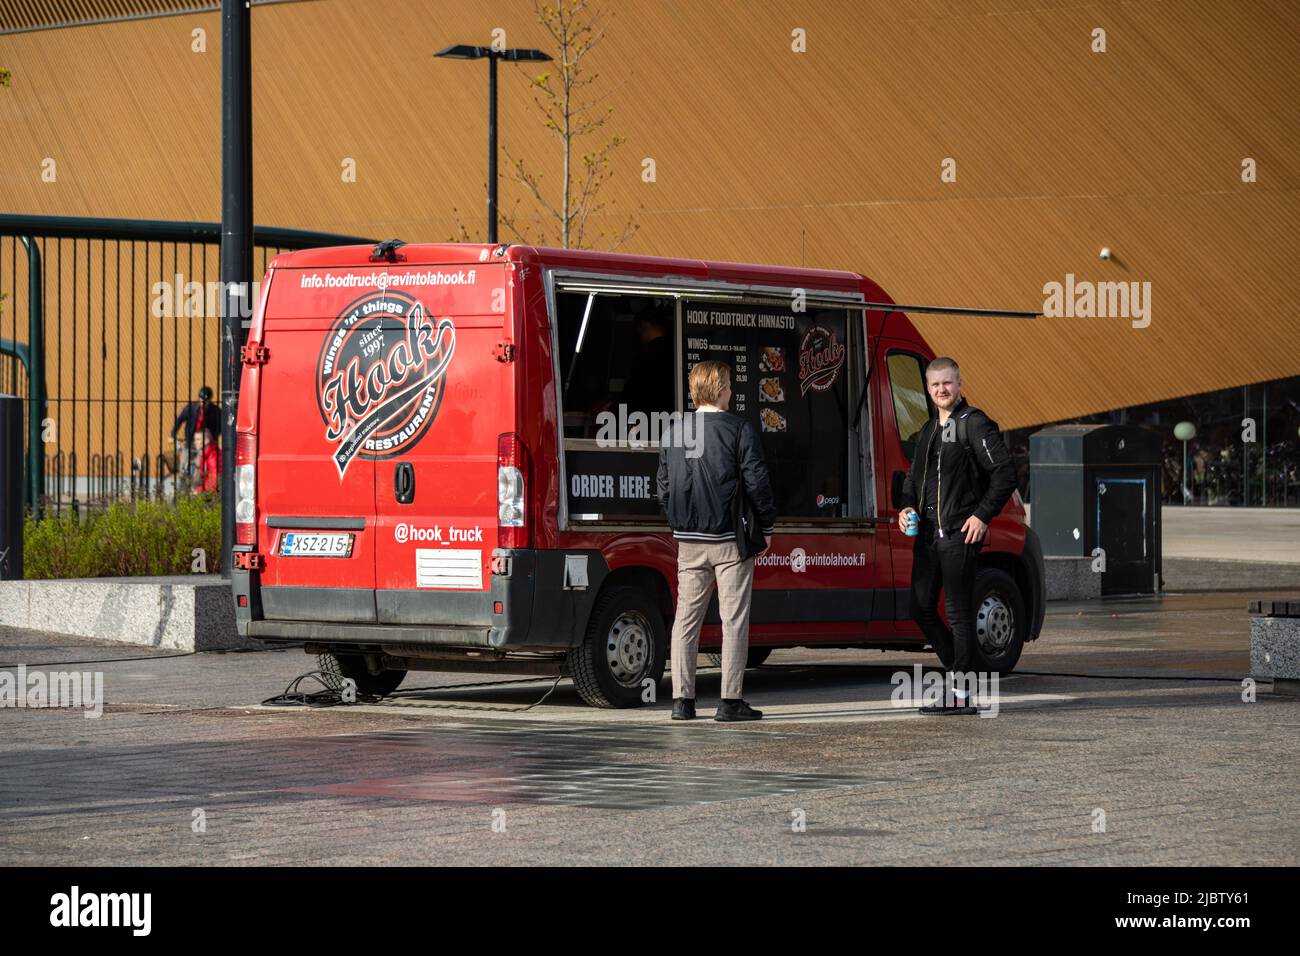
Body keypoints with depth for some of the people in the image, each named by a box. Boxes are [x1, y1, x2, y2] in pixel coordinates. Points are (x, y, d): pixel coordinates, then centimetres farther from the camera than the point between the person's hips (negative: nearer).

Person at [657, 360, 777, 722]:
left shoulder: (674, 432, 8)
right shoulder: (739, 429, -7)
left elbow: (664, 488, 13)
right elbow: (756, 482, -8)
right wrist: (766, 527, 3)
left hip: (689, 540, 5)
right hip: (730, 540, -5)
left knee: (686, 618, 9)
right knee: (734, 619, -1)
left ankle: (682, 699, 7)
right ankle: (731, 701, -4)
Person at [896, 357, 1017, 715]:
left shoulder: (974, 424, -6)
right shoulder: (928, 431, 19)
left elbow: (1005, 474, -10)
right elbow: (914, 476, 28)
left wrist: (983, 515, -14)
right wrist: (907, 507, 9)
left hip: (960, 534, -8)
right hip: (928, 533, 8)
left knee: (958, 613, -6)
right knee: (921, 608, 8)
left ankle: (961, 694, -1)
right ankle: (958, 669, 23)